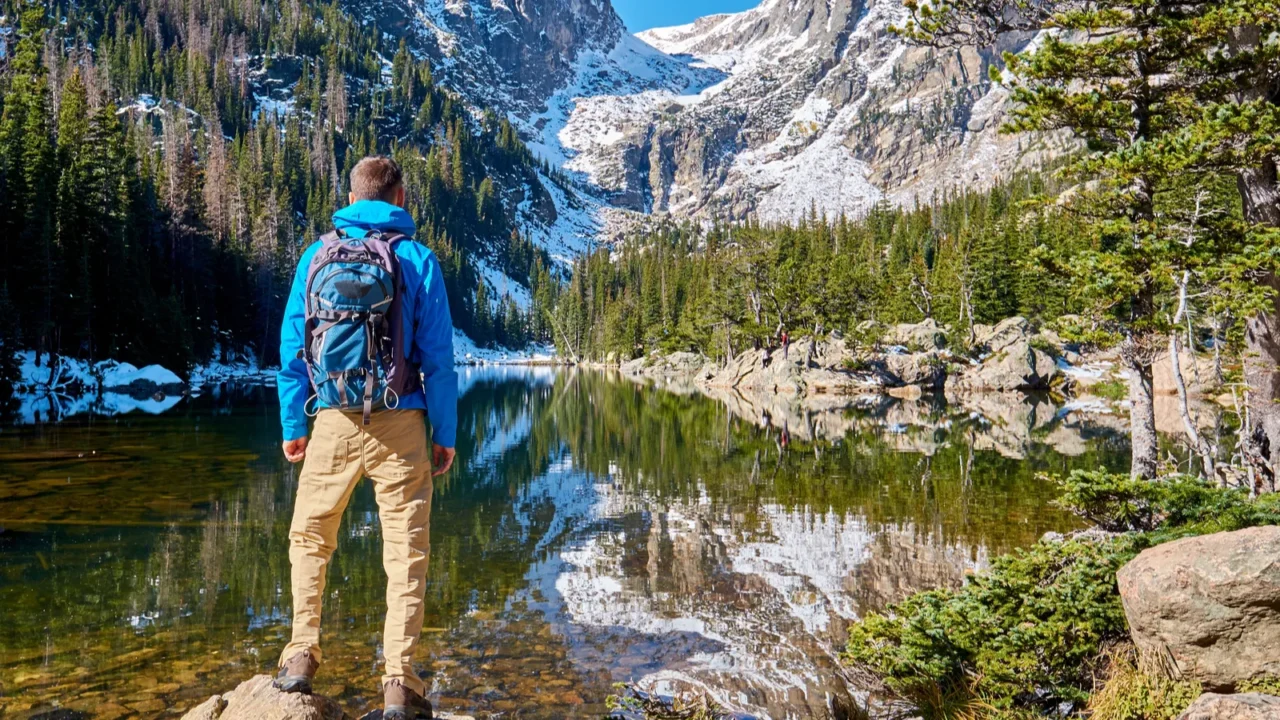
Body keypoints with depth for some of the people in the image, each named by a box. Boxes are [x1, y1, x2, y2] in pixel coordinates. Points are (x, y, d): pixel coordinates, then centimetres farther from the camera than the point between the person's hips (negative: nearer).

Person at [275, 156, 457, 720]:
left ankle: (301, 658, 20)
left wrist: (293, 425, 11)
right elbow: (438, 356, -1)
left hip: (332, 421, 2)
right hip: (399, 424, -1)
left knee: (309, 538, 20)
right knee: (405, 551, 4)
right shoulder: (418, 259, 1)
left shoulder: (316, 255, 6)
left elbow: (293, 348, 5)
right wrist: (445, 434, 3)